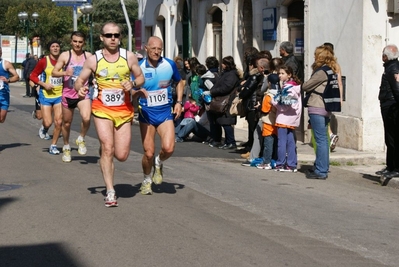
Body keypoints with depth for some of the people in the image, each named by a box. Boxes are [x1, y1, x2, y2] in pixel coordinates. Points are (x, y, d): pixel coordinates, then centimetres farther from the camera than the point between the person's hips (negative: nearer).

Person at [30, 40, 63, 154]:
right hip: (46, 95, -2)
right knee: (48, 122, -8)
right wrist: (44, 84, -12)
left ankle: (53, 145, 14)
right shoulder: (44, 61, -6)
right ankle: (44, 129, 30)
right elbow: (33, 76, 0)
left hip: (59, 95, 2)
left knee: (59, 122, -3)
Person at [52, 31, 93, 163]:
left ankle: (81, 139, 3)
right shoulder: (65, 55, -2)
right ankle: (66, 147, 34)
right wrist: (65, 73, -23)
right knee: (67, 123, 12)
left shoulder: (89, 56, 2)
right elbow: (54, 72, -4)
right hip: (68, 94, 1)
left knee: (86, 118, -25)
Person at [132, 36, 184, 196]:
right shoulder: (139, 68, -7)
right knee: (149, 153, -4)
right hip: (146, 114, -1)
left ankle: (159, 163, 18)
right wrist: (138, 92, -26)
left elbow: (179, 82, 15)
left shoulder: (170, 65, -3)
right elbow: (132, 94, -3)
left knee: (168, 148, -18)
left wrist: (179, 102, 4)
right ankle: (147, 180, 24)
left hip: (166, 112, 1)